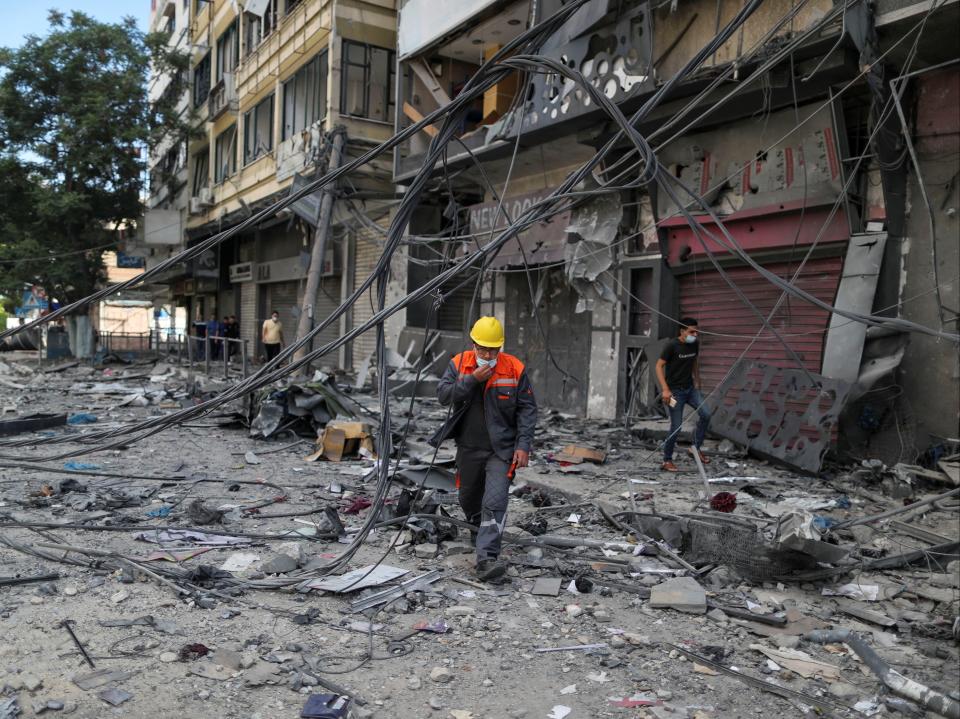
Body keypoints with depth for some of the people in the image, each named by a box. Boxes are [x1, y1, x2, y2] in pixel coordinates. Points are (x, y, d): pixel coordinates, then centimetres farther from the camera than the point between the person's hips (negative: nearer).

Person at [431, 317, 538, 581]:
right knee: (468, 499, 21)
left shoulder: (515, 368, -8)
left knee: (495, 504, -16)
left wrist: (523, 445, -13)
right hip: (468, 448, 3)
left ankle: (486, 559, -15)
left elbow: (527, 409, -6)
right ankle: (484, 530, 50)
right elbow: (443, 395, -12)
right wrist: (472, 380, -23)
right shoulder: (459, 364, -3)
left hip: (501, 450, -3)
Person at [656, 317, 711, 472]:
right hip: (675, 391, -6)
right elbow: (659, 366, -15)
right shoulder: (672, 345, -16)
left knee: (706, 414, -8)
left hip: (690, 388, 6)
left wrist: (697, 381, 16)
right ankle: (667, 461, 9)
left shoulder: (695, 344, 2)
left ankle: (696, 447, 11)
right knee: (676, 427, -5)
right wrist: (665, 389, -21)